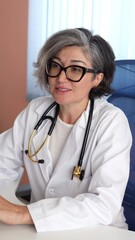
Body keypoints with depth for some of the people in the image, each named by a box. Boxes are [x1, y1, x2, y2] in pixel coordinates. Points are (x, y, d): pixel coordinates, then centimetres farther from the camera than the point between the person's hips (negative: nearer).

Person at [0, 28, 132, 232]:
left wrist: (23, 214, -29)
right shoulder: (34, 111, 2)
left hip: (97, 232, -4)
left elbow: (105, 204, -23)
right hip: (41, 227, 4)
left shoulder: (111, 121, -14)